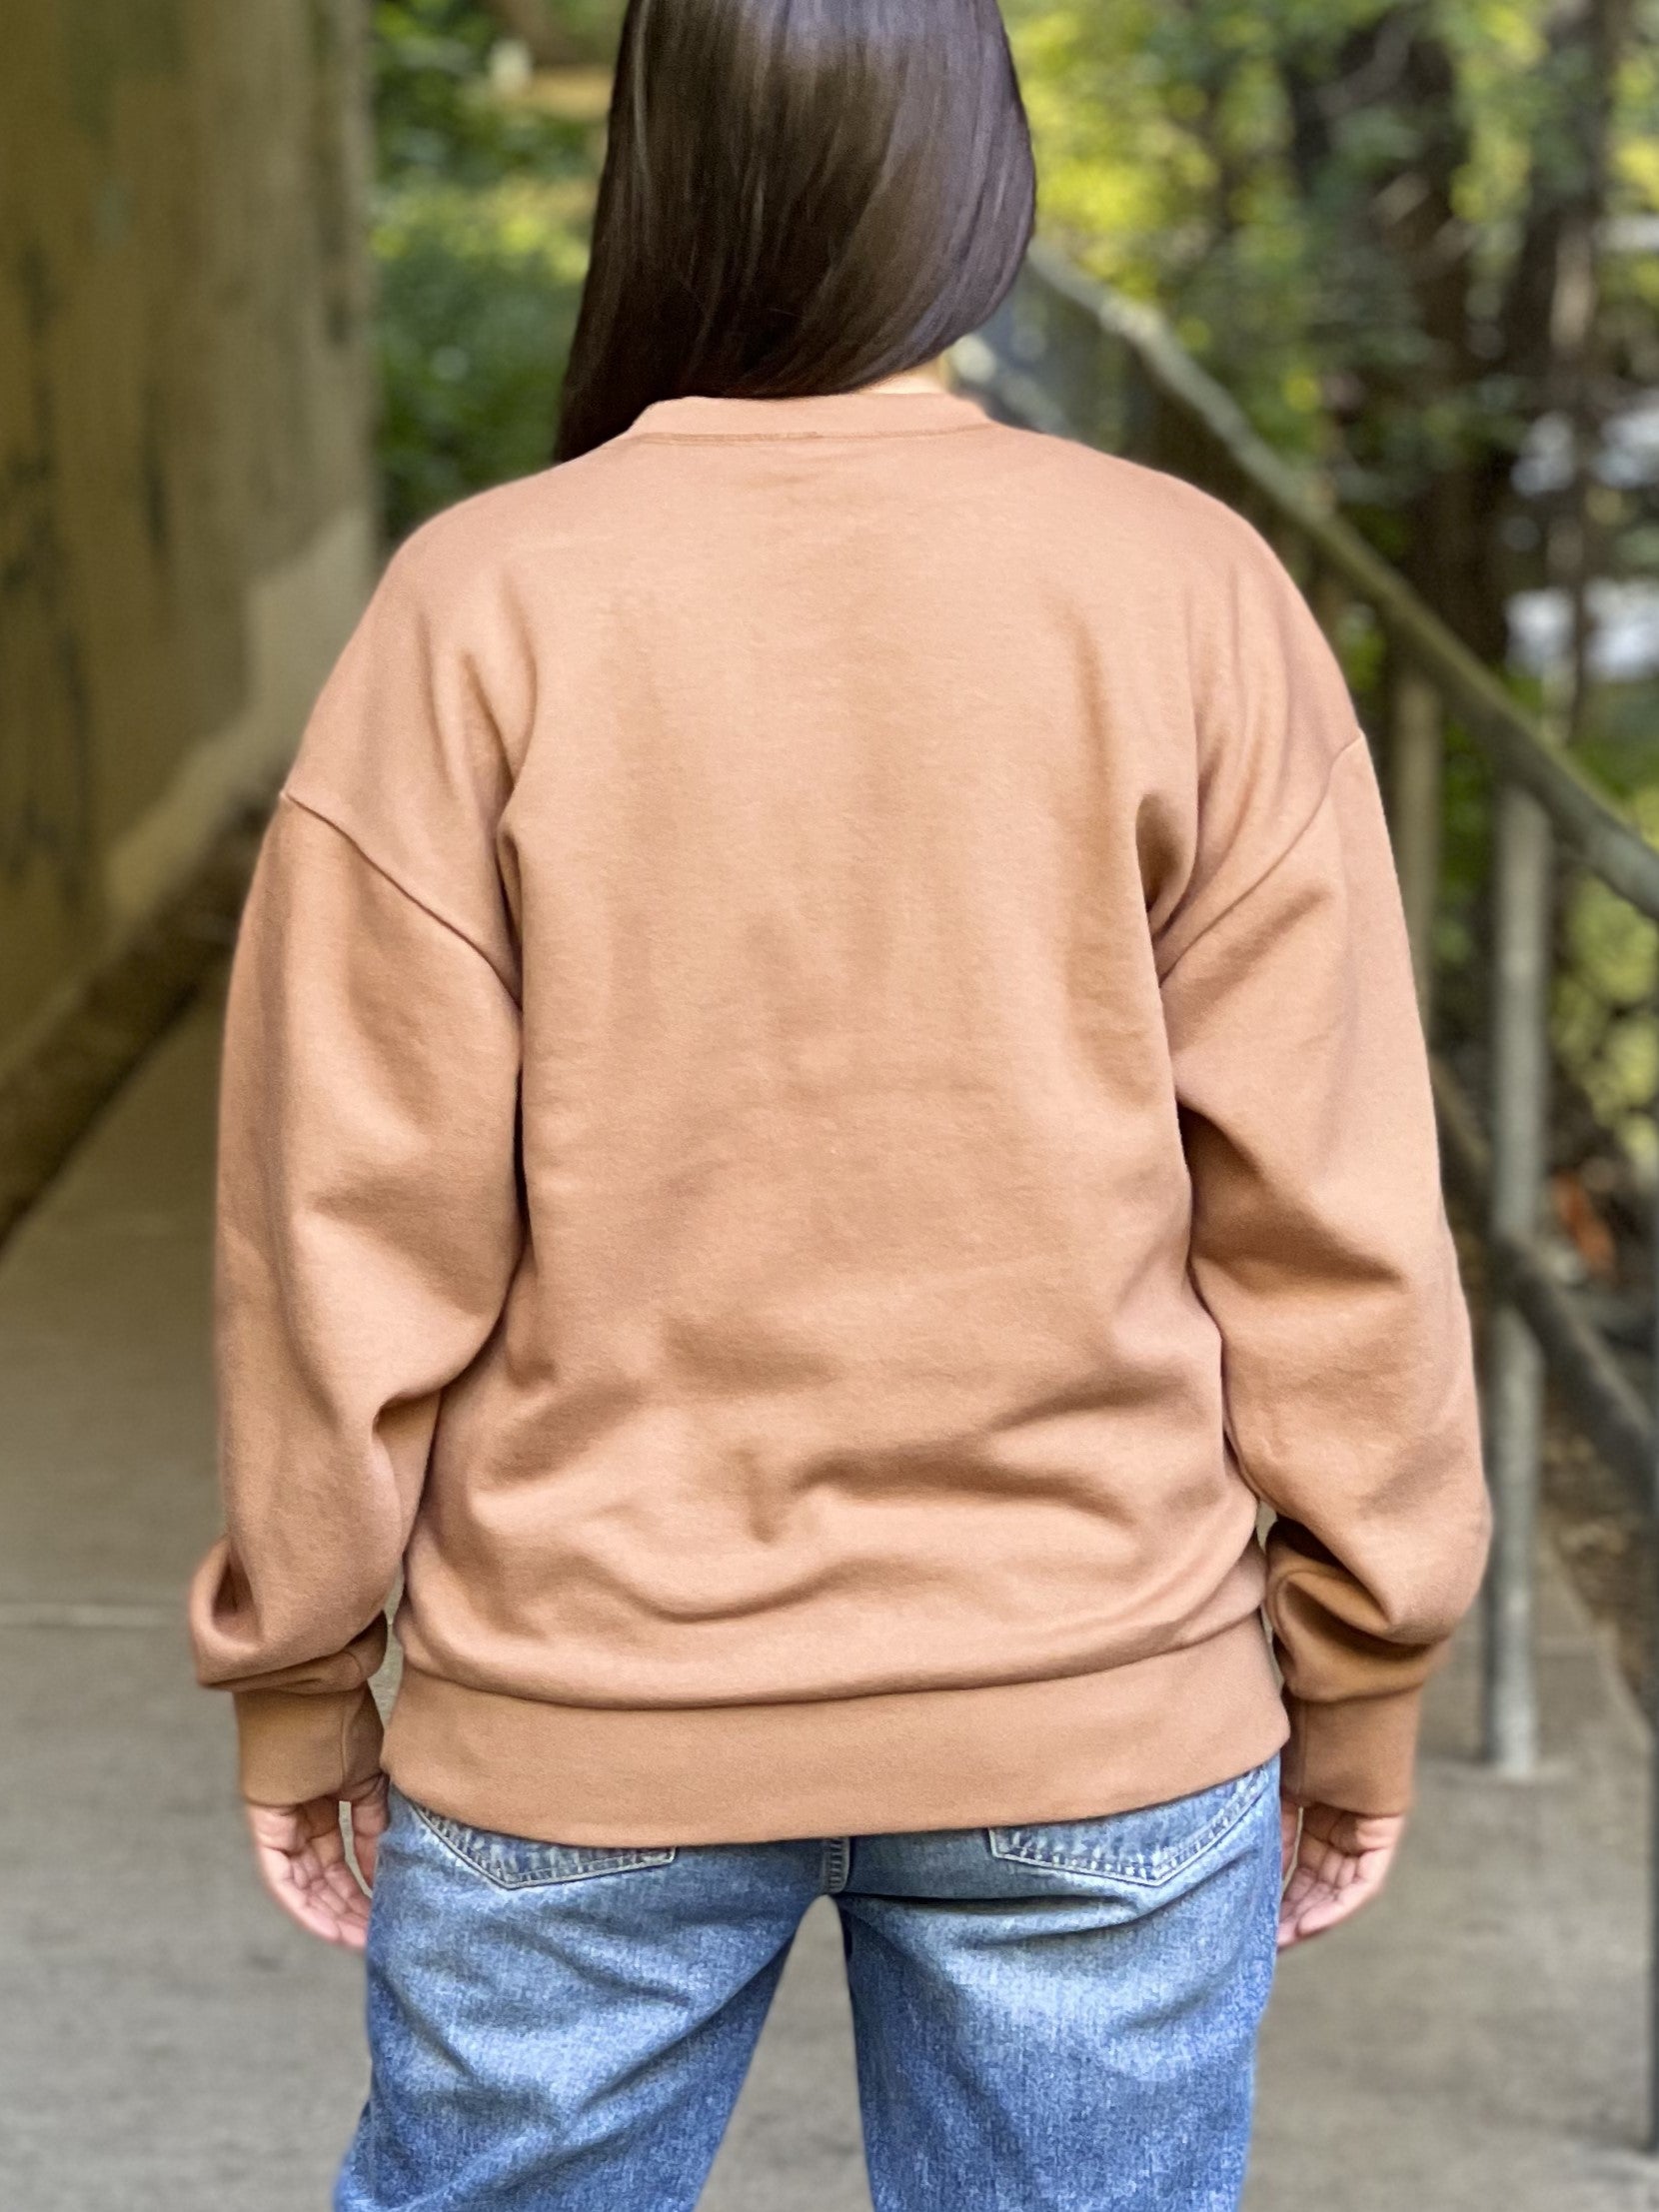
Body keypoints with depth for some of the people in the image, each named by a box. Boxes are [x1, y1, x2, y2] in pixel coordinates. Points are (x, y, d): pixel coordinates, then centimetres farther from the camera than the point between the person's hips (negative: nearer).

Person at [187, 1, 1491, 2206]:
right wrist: (1359, 1675, 5)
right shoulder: (1190, 596, -9)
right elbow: (1324, 1213, -7)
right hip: (1099, 1720, 0)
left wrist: (302, 1673, 5)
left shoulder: (483, 608, -11)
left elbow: (358, 1214, -8)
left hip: (587, 1713, 0)